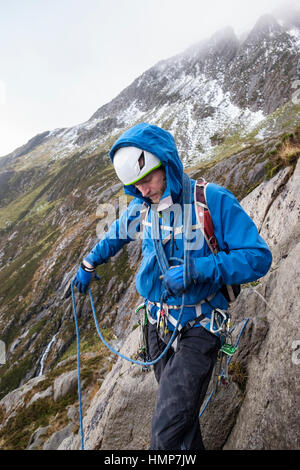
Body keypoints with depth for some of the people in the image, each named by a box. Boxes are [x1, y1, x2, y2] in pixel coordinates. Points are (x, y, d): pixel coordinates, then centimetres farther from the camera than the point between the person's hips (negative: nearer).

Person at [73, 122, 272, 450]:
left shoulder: (212, 200, -16)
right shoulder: (141, 208, 2)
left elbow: (259, 257, -17)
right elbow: (116, 235, 23)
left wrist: (196, 269, -27)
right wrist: (88, 265, 32)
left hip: (197, 329, -5)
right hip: (158, 325, 6)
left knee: (168, 437, -9)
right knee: (181, 415, 22)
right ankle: (193, 447, 46)